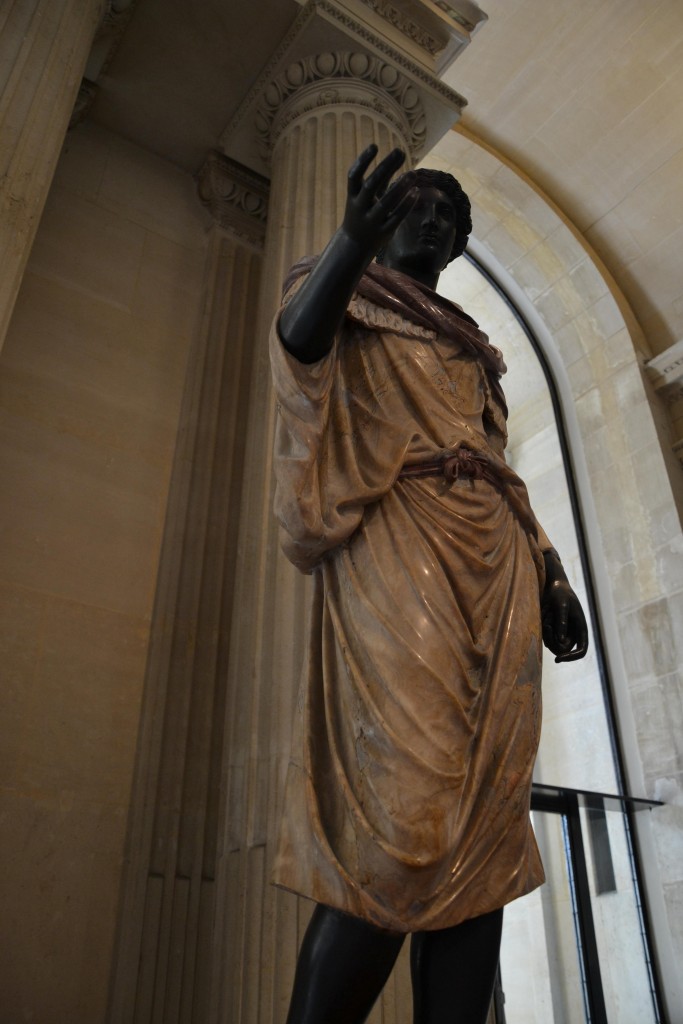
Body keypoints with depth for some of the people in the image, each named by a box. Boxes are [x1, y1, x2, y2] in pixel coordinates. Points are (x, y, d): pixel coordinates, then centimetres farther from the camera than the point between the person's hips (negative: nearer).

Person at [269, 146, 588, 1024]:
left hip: (495, 563, 6)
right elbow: (298, 337, -8)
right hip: (396, 550, -6)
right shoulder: (353, 298, 17)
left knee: (486, 830, -4)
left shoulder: (470, 345, 33)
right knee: (402, 822, -18)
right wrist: (350, 244, -27)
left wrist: (548, 573, 11)